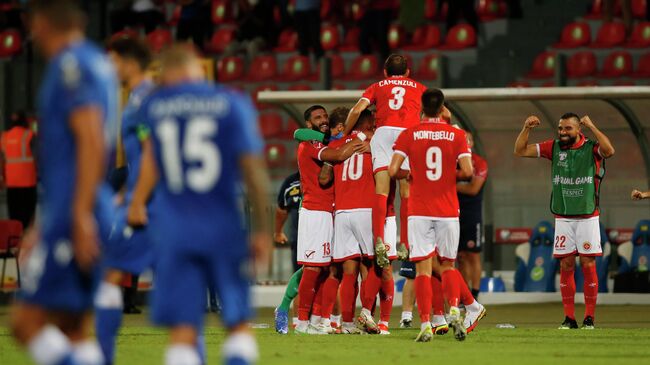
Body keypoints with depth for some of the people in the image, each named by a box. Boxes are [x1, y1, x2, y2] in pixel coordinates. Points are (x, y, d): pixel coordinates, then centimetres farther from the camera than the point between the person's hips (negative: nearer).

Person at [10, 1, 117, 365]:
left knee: (27, 320, -9)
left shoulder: (72, 65, -11)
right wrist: (45, 225, 28)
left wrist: (81, 216, -23)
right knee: (73, 329, 9)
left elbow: (92, 141, -20)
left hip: (73, 212, -10)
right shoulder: (98, 63, 19)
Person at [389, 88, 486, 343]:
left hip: (419, 212, -1)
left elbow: (393, 170, -7)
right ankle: (454, 309, -9)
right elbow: (467, 172, -7)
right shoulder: (456, 135, 1)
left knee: (423, 269, -2)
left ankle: (425, 324, -12)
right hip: (448, 212, 1)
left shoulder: (409, 135, 0)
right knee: (447, 265, 14)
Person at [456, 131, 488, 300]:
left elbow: (473, 188, -14)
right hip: (455, 214, 5)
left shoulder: (479, 163, -6)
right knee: (461, 256, 7)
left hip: (472, 215, -5)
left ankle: (474, 296, -2)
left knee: (473, 255, -4)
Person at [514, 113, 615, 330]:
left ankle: (589, 317, 2)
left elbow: (609, 151, -26)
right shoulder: (554, 148, 7)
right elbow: (520, 151, 8)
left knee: (588, 265, -4)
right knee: (566, 266, 1)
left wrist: (591, 126, -21)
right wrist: (527, 128, -6)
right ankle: (569, 318, 4)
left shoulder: (591, 149, -3)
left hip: (588, 217, -3)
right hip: (563, 218, 3)